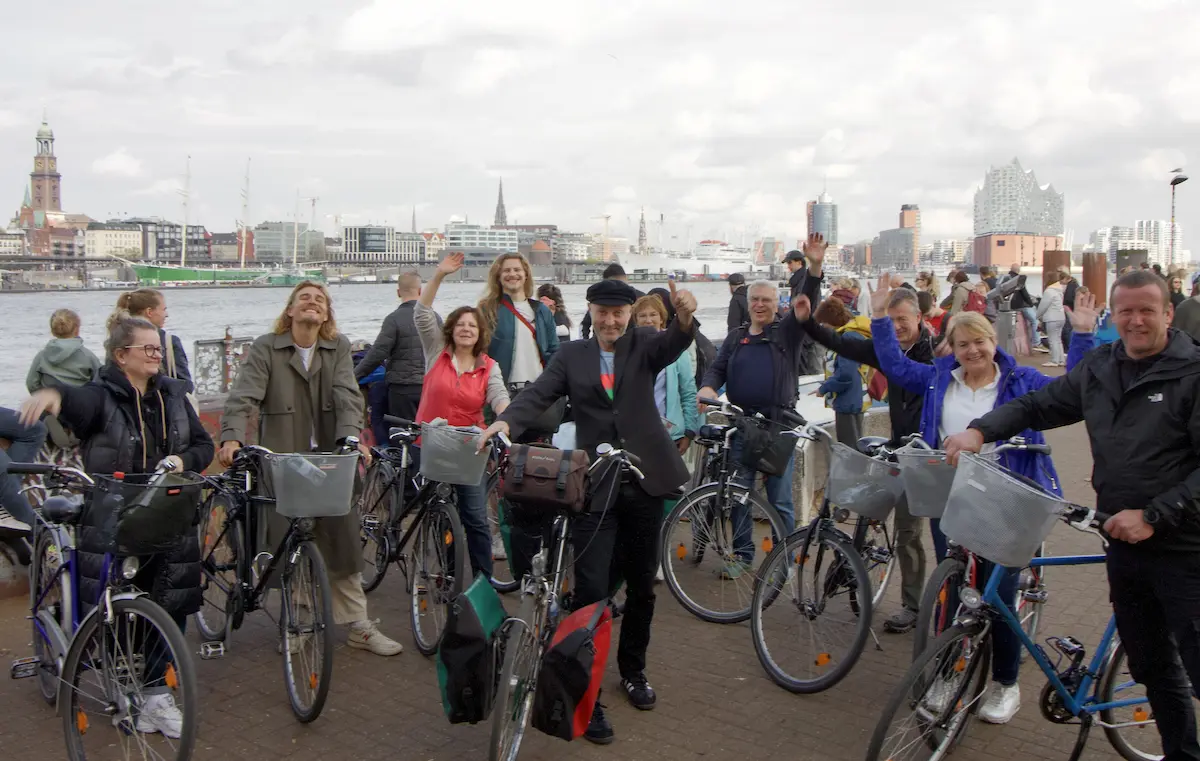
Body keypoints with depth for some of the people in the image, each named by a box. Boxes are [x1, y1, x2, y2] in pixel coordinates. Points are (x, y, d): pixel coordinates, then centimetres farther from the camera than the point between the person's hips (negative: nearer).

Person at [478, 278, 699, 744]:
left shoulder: (644, 345, 4)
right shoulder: (572, 355, 6)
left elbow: (674, 344, -17)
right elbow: (539, 394, -6)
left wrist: (685, 318, -41)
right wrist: (506, 421, -28)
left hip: (644, 482, 1)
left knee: (641, 585, 15)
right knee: (590, 590, -8)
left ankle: (633, 671, 36)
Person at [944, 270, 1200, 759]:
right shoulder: (1100, 368, 7)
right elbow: (1038, 406, 13)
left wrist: (1154, 516, -20)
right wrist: (980, 431, -4)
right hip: (1123, 539, 6)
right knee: (1149, 665, 17)